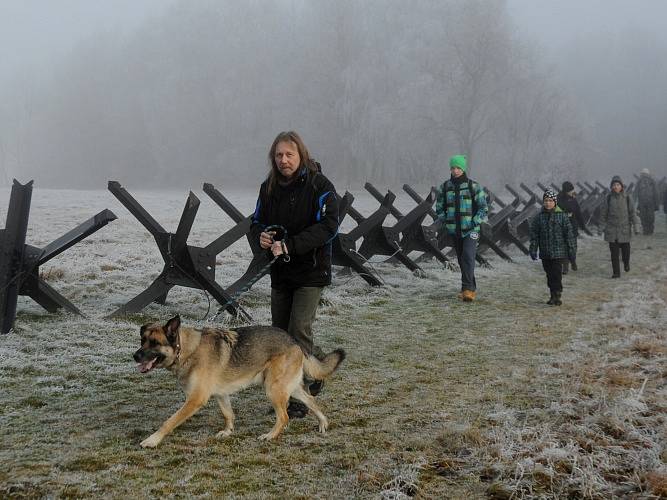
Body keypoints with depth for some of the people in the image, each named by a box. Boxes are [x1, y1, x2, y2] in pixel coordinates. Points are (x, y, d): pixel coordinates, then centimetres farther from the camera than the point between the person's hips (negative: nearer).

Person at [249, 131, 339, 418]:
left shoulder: (319, 185, -11)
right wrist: (261, 236, -9)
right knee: (279, 331, 11)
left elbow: (328, 225, -19)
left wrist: (291, 245, -26)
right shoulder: (269, 187, 7)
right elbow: (256, 221, 16)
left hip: (311, 270, -6)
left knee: (299, 329, -13)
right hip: (280, 272, 7)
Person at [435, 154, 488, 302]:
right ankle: (471, 288, 23)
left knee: (468, 257, -19)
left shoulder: (473, 186, -3)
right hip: (454, 230, 4)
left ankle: (467, 289, -21)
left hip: (471, 229, -4)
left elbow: (483, 207, 0)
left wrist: (475, 222, -13)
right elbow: (439, 207, 15)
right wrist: (444, 220, -2)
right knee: (461, 260, 11)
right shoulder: (445, 187, 6)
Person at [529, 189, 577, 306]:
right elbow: (534, 235, 8)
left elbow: (569, 234, -2)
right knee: (549, 274, 10)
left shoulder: (562, 216, -3)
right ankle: (553, 295, 20)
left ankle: (557, 295, -3)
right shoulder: (539, 217, 5)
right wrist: (533, 249, 1)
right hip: (545, 252, 4)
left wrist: (572, 250, -3)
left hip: (558, 252, -4)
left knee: (557, 274, -8)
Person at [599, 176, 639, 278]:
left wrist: (635, 227, -4)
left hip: (624, 227, 0)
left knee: (625, 249, 7)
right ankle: (616, 272, 6)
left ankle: (626, 263, 38)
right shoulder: (609, 197, -2)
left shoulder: (627, 197, -3)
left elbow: (632, 212, -1)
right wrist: (603, 225, 4)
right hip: (612, 228, 0)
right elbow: (603, 211, 6)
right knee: (614, 251, -1)